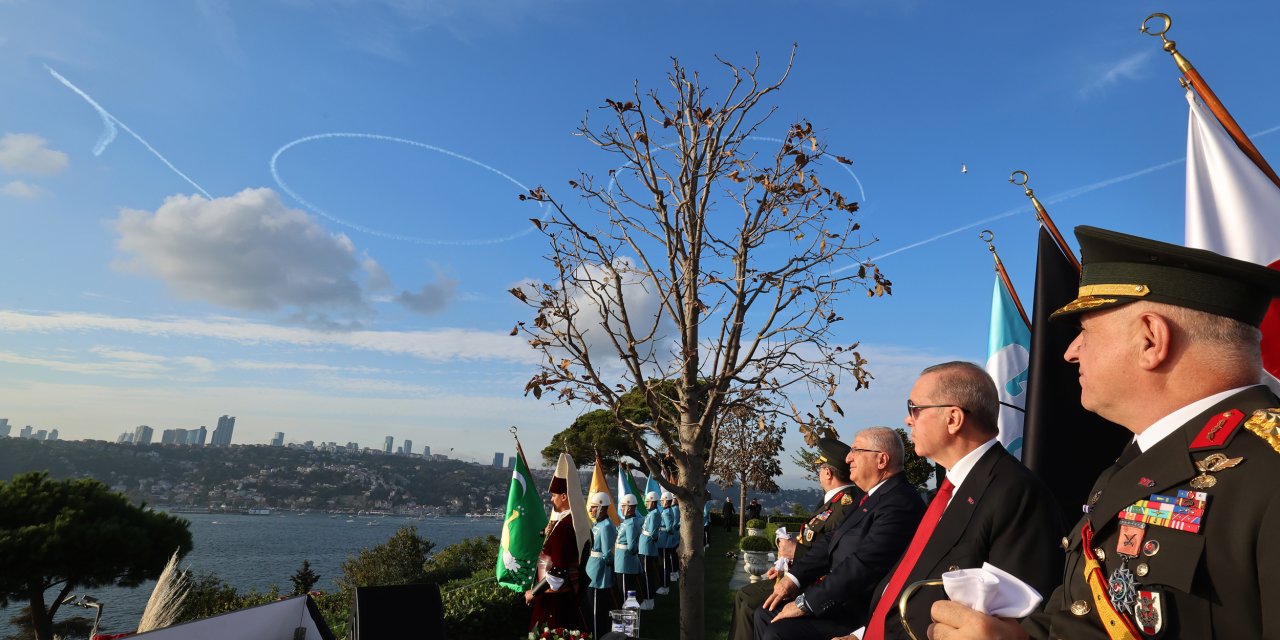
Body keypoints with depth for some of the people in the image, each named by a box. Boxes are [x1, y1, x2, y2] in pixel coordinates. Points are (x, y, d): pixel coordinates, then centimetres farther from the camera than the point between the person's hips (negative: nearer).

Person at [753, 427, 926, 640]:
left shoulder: (900, 503, -21)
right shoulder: (872, 496, 13)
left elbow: (862, 566, -27)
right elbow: (832, 542, 12)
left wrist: (805, 603, -20)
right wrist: (793, 577, -1)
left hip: (861, 614, -10)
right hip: (841, 597, 10)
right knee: (766, 614, 6)